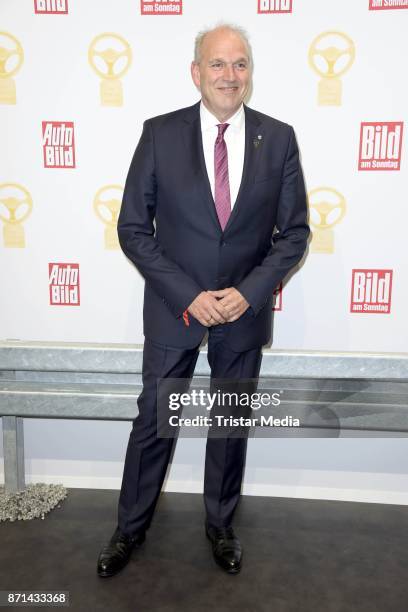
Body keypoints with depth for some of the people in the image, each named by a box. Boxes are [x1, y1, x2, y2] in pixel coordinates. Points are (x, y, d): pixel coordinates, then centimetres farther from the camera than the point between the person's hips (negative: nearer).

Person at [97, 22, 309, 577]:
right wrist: (188, 296, -15)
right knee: (153, 422, 12)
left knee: (232, 425, 16)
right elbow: (133, 228, -6)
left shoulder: (278, 138, -2)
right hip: (173, 309, -1)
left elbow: (294, 232, 0)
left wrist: (248, 293, -14)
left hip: (245, 310, 2)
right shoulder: (160, 134, -6)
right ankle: (131, 528, 36)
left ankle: (221, 525, 41)